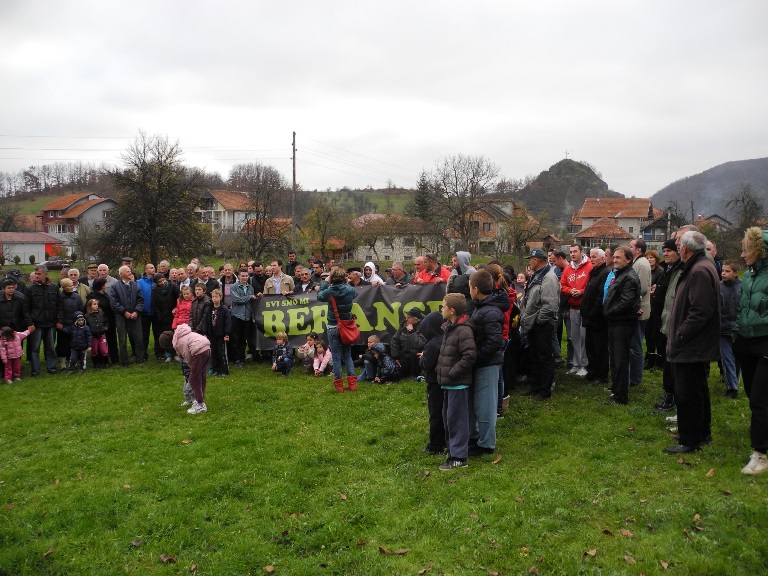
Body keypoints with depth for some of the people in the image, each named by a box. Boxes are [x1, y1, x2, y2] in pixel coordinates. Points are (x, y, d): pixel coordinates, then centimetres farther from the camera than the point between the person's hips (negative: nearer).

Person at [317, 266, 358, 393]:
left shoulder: (329, 291, -12)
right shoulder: (349, 290, -7)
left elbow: (319, 296, 10)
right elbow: (355, 293, 18)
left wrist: (325, 282, 17)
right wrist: (346, 283, 23)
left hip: (333, 327, -2)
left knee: (336, 357, 5)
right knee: (347, 355, 13)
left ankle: (338, 385, 8)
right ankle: (352, 383, 9)